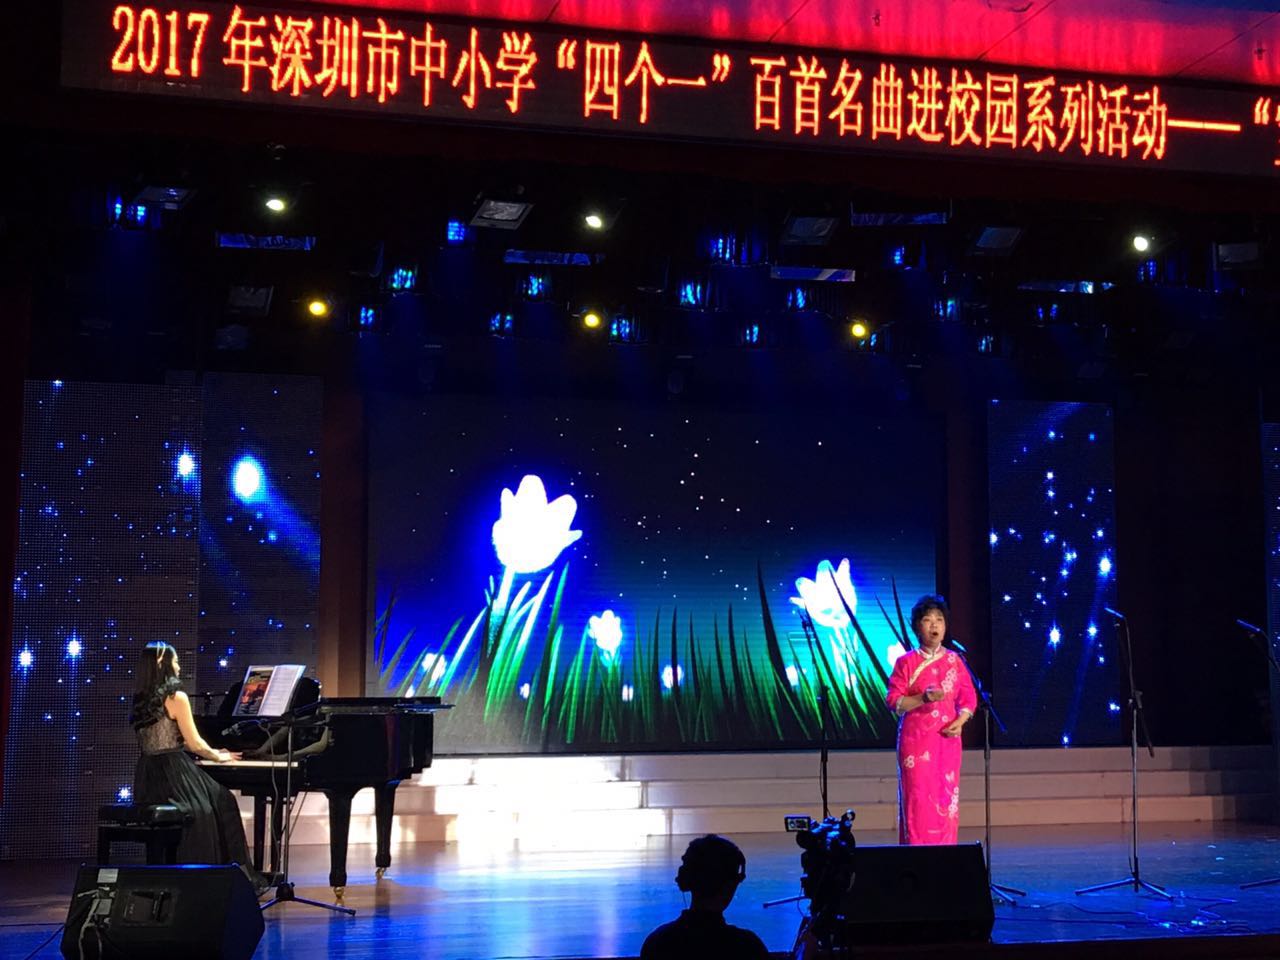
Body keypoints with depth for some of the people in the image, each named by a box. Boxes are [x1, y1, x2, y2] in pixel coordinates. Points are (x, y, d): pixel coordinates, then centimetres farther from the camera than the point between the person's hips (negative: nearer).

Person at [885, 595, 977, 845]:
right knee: (918, 798, -7)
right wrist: (923, 698, -19)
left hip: (948, 740, 3)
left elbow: (969, 698, 12)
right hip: (916, 739, -3)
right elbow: (893, 701, -4)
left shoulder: (954, 661, 9)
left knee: (947, 798, 2)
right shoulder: (906, 662, -1)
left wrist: (960, 721, -7)